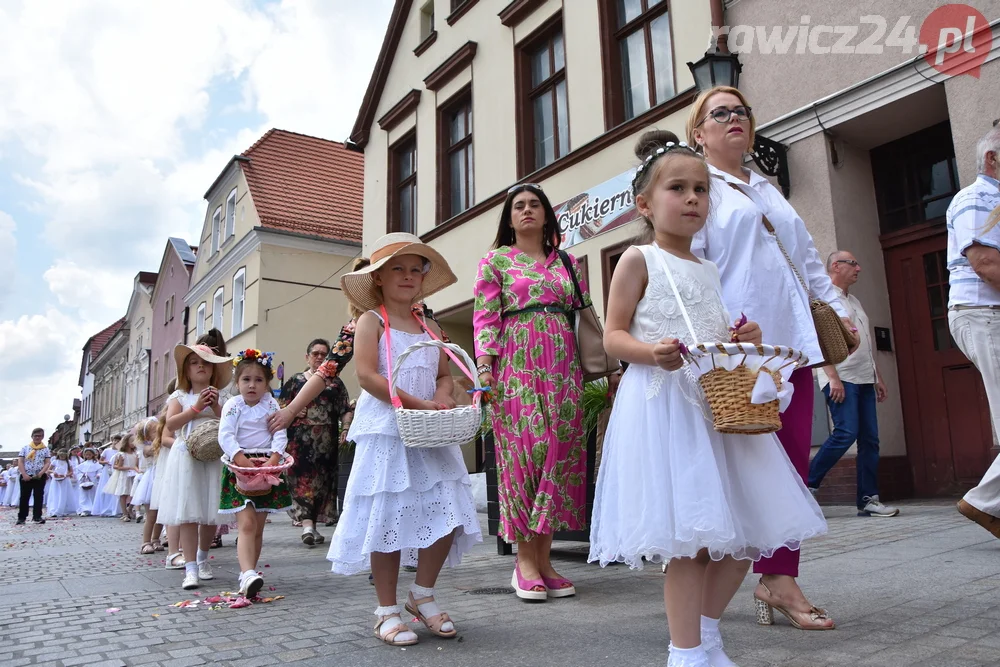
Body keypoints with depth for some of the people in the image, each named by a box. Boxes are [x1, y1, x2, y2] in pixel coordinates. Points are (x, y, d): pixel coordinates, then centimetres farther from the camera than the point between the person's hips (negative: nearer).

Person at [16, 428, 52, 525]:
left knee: (39, 496, -1)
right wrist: (24, 474, -11)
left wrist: (41, 473, -14)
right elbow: (20, 462, 1)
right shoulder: (25, 448, 6)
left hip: (40, 476, 0)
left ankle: (37, 516, 3)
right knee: (24, 496, 3)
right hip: (26, 476, 0)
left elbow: (48, 463, 1)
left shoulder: (45, 449, 7)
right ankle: (22, 517, 10)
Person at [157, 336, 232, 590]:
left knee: (211, 515, 6)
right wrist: (196, 407, -11)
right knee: (188, 514, -8)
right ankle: (191, 568, -5)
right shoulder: (180, 396, 9)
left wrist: (215, 406, -8)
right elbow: (171, 423, -7)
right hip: (186, 457, -2)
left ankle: (202, 558, 28)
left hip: (213, 458, 2)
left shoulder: (219, 397, 12)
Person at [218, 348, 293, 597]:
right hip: (239, 467, -3)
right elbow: (225, 436, -12)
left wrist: (274, 458, -20)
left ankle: (248, 574, 20)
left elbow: (280, 434, -3)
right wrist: (243, 460, -24)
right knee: (247, 523, -17)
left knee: (258, 527, 9)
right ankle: (248, 574, -25)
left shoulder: (271, 405, 4)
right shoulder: (233, 405, -2)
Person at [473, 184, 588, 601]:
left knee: (560, 453, 0)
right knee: (522, 451, -7)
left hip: (562, 366, 4)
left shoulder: (567, 263, 20)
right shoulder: (496, 260, 10)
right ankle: (525, 559, 2)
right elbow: (485, 316, 1)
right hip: (517, 363, -3)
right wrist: (484, 365, -11)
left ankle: (544, 559, 7)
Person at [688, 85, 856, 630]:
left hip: (793, 338, 7)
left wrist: (838, 310, 20)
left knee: (793, 459, 3)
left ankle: (778, 578, 11)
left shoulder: (769, 190, 26)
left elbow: (809, 259, 28)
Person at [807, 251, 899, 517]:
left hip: (864, 380, 9)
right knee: (846, 433, -17)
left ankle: (868, 500, 7)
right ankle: (808, 485, -5)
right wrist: (833, 378, -21)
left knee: (870, 439, 4)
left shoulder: (854, 301, 22)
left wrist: (878, 377, 19)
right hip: (841, 379, -9)